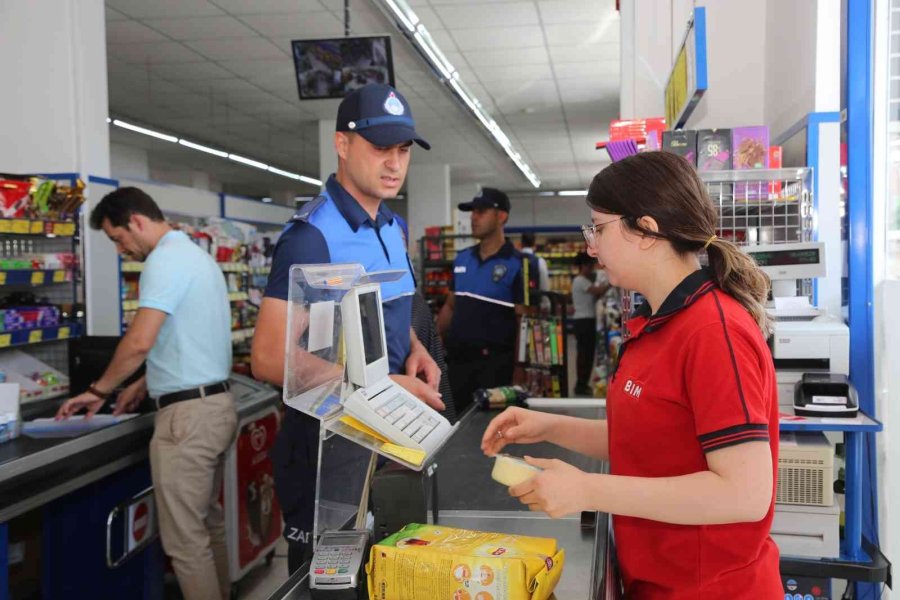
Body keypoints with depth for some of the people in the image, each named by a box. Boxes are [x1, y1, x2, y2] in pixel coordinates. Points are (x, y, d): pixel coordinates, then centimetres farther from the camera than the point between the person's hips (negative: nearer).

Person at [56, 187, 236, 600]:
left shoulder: (165, 259, -14)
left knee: (184, 538, -2)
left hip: (188, 412, -10)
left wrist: (98, 391, -5)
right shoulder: (195, 254, 17)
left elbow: (139, 342, -20)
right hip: (214, 403, 10)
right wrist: (146, 385, 23)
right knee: (207, 524, 18)